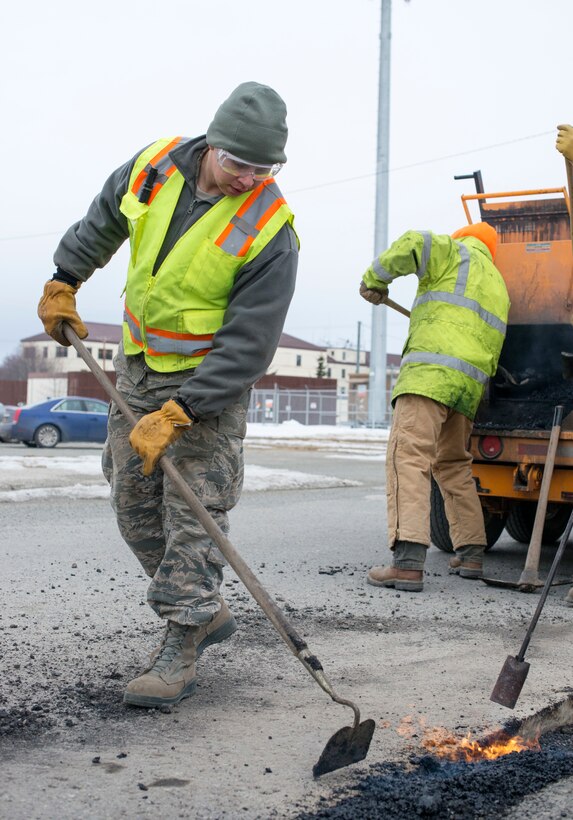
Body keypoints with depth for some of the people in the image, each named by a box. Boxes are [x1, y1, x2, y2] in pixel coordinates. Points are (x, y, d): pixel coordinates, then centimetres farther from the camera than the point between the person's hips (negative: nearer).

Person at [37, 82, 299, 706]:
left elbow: (246, 346, -24)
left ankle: (180, 652, 3)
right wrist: (64, 283, 20)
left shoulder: (269, 231, -22)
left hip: (210, 381, -6)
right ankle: (207, 610, 24)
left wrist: (176, 415, -28)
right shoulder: (155, 167, -7)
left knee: (194, 513, -7)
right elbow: (101, 223, 16)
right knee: (133, 505, 10)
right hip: (137, 368, 6)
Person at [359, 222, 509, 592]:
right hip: (471, 384, 8)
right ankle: (472, 553, 23)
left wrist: (375, 277, 2)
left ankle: (408, 561, -31)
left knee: (408, 456, -17)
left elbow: (413, 243, -10)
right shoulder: (498, 285, 31)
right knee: (453, 465, 22)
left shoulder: (458, 254, 10)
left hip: (431, 372, -8)